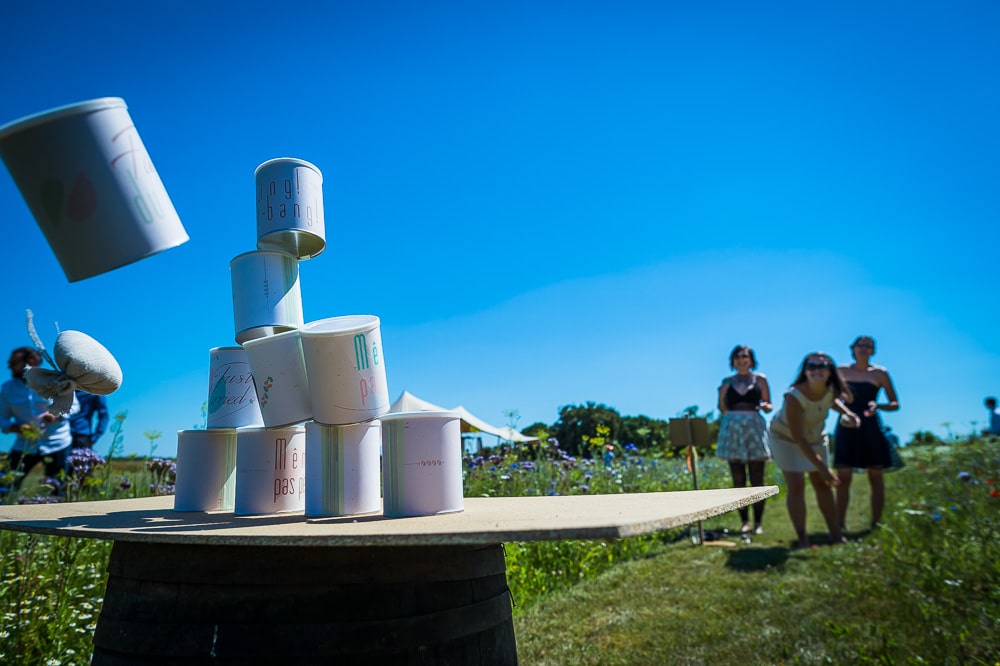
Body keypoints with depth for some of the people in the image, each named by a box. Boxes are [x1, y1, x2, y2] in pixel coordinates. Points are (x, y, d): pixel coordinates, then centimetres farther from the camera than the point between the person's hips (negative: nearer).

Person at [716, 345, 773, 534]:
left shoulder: (760, 379, 8)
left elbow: (768, 405, 9)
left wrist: (764, 406, -12)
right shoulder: (727, 382, 11)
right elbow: (722, 406, 15)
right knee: (738, 480, 2)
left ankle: (758, 522, 6)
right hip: (733, 429, 1)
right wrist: (725, 412, -6)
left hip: (754, 428, -1)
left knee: (757, 480, 0)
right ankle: (744, 521, 9)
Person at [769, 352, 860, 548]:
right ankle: (802, 539, -2)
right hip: (786, 438, -5)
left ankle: (836, 535, 15)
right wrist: (822, 467, -34)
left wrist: (847, 413, -13)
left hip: (816, 437, 5)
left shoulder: (831, 389, -21)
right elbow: (798, 438, -34)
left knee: (822, 483, 6)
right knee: (796, 486, -11)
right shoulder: (794, 397, -38)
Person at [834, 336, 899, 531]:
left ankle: (876, 525, 12)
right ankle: (839, 525, 4)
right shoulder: (842, 371, 7)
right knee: (843, 477, -2)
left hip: (870, 428, -1)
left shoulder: (879, 373, 2)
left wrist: (877, 406, -16)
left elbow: (895, 404, 3)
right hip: (847, 427, 1)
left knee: (876, 478, 3)